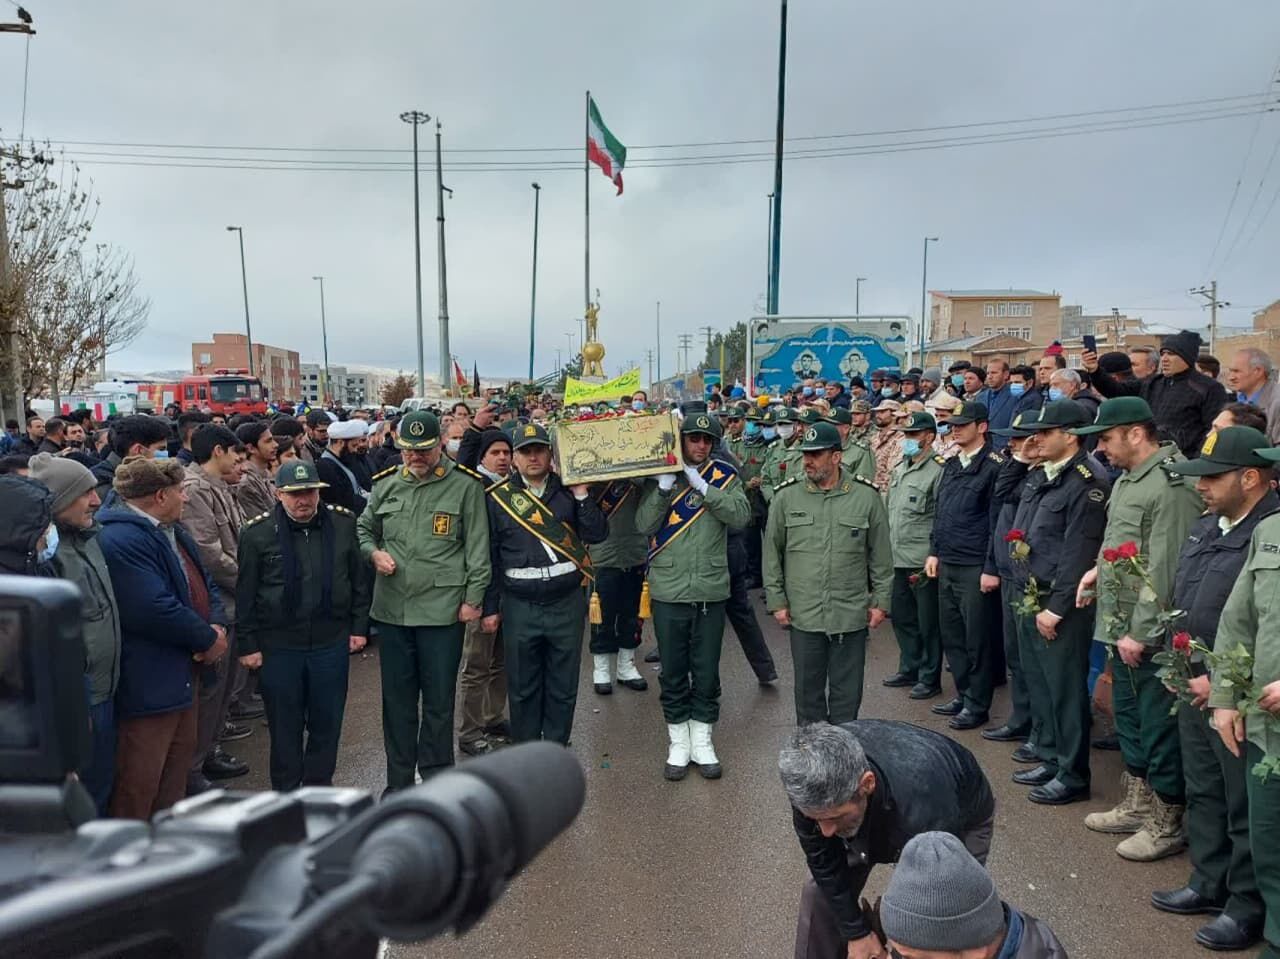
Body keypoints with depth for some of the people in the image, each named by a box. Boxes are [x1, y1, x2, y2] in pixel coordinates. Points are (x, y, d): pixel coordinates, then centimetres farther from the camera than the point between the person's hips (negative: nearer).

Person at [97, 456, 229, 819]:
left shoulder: (173, 531, 12)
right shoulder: (123, 540, -22)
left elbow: (204, 583, 15)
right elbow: (155, 609, -29)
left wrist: (219, 625, -6)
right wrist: (208, 640, -15)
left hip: (181, 672, 11)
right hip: (147, 683, -11)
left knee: (180, 756, 23)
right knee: (140, 781, 1)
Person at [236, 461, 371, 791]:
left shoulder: (344, 525, -1)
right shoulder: (258, 533, -6)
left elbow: (360, 578, 6)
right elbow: (245, 595, -2)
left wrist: (359, 627, 4)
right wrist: (247, 645, -3)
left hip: (332, 641, 2)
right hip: (278, 646, -1)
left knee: (327, 722, 13)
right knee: (285, 726, 11)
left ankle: (318, 786, 32)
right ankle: (285, 792, 29)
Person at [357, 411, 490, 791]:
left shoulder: (465, 488, -3)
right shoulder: (386, 488, 9)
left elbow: (477, 548, -3)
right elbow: (363, 530, 22)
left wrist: (473, 598, -6)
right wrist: (373, 553, 1)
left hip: (442, 609, -4)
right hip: (392, 609, 4)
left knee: (439, 701, 6)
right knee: (397, 699, 13)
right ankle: (398, 781, 27)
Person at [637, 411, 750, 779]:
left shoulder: (724, 475, 2)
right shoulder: (661, 476, 1)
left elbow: (741, 516, -13)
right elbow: (644, 524, -8)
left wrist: (702, 487, -17)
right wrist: (664, 486, -19)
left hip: (711, 591, 0)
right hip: (668, 591, 0)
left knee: (707, 673, 11)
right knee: (673, 673, 10)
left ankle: (702, 742, 26)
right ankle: (678, 745, 24)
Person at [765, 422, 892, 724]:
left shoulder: (866, 496, -1)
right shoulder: (787, 496, 1)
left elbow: (881, 555, 5)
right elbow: (772, 553, 5)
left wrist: (880, 602, 3)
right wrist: (777, 601, 3)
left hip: (852, 616, -1)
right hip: (803, 616, 1)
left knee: (847, 692, 9)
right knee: (808, 690, 12)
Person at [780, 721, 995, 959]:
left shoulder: (925, 814, -46)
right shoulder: (814, 783, -34)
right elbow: (822, 860, -17)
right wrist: (856, 932, -13)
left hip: (963, 817, -3)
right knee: (822, 891, -3)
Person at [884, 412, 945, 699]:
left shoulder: (937, 471, -12)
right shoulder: (899, 469, 13)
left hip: (923, 563, -8)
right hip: (897, 559, 8)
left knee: (927, 623, 4)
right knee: (902, 618, 17)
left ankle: (929, 678, 16)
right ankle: (909, 669, 32)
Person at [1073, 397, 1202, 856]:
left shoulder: (1172, 485, -20)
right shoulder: (1127, 479, 11)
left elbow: (1165, 568, -23)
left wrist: (1140, 632, -21)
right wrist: (1101, 569, 7)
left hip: (1151, 634, -10)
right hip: (1121, 628, 10)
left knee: (1159, 728, 4)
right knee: (1129, 719, 20)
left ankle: (1166, 825, 19)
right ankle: (1137, 805, 36)